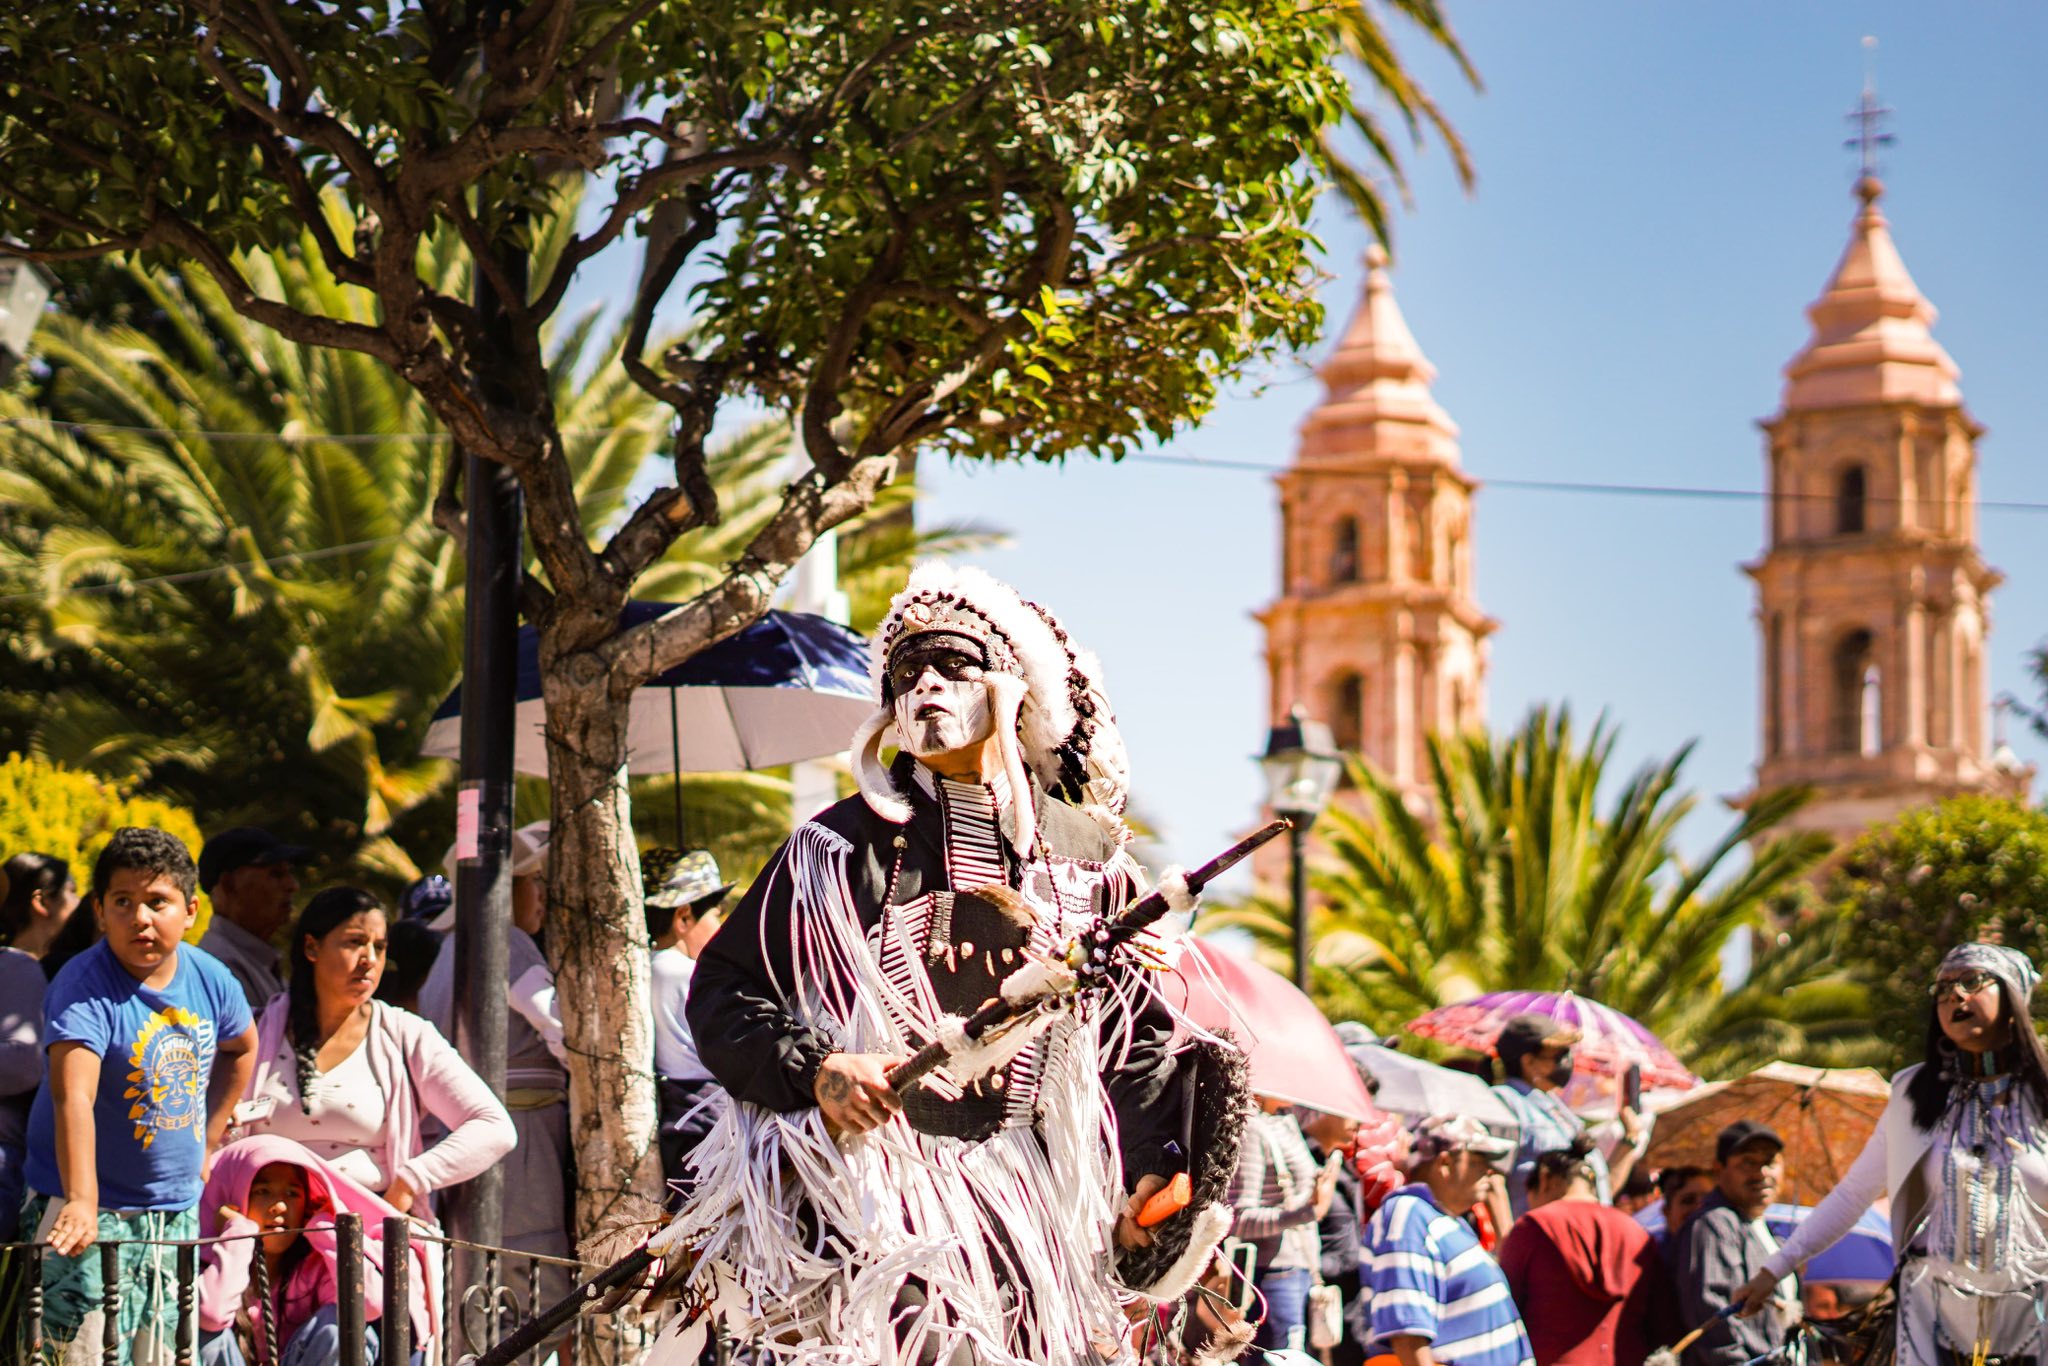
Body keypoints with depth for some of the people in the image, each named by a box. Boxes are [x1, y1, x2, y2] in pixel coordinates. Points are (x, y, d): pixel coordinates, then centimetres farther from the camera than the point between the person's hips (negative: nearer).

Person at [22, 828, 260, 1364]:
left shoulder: (209, 978, -1)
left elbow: (241, 1048, 23)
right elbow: (73, 1098, -34)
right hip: (94, 1215, -6)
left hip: (177, 1213, 6)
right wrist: (81, 1201, -47)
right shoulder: (83, 987, -20)